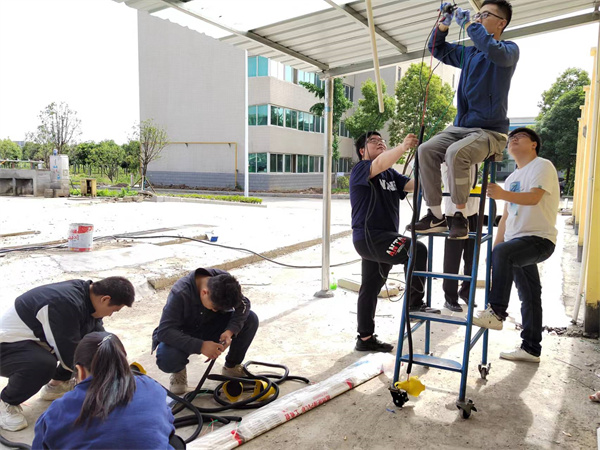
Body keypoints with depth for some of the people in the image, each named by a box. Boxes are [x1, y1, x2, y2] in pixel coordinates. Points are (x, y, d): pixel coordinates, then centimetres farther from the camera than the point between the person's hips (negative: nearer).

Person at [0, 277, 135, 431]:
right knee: (44, 364, -37)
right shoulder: (65, 304, -34)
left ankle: (56, 385, 15)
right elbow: (69, 356, -28)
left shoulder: (88, 293, -6)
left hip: (37, 340, 8)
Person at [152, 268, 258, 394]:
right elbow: (164, 331, -36)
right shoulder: (180, 294, -34)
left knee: (251, 319, -19)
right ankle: (179, 370, 2)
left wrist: (230, 331, -30)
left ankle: (231, 366, 4)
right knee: (167, 359, -38)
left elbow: (244, 304, -13)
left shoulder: (223, 281, -22)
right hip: (182, 336, -4)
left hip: (210, 326, 4)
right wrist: (200, 346, -44)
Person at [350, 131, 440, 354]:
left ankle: (365, 339, 25)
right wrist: (403, 146, -39)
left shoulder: (390, 174, 19)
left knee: (370, 288, 14)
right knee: (417, 250, -23)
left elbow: (414, 184, 4)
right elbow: (380, 164, -29)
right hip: (369, 236, -9)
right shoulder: (361, 169, -6)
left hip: (381, 239, 9)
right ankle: (414, 303, -9)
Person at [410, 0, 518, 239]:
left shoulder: (510, 49, 0)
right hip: (460, 127, 6)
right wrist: (445, 22, 10)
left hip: (490, 131, -6)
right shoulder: (468, 53, 18)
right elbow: (437, 49, 27)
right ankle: (436, 215, -14)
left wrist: (469, 25, -16)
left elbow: (496, 52, -25)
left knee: (455, 153, -35)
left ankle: (460, 215, -20)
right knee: (426, 150, -20)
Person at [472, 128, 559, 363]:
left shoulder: (543, 166, -4)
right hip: (518, 242, 8)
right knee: (529, 297, 11)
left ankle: (496, 312, -30)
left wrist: (503, 194, -40)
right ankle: (530, 348, 19)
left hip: (539, 239, -8)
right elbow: (506, 216, 20)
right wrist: (495, 246, 14)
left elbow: (534, 197, -23)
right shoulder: (512, 177, 20)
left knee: (502, 253, -35)